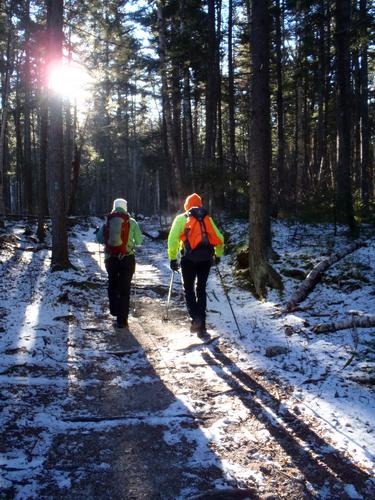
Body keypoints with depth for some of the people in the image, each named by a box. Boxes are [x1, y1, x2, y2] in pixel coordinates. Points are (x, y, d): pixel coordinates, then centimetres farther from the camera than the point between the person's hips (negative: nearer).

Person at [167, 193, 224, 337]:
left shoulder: (181, 219, 10)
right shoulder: (207, 219, 19)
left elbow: (173, 239, -2)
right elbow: (220, 239, 15)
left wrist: (172, 258, 1)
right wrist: (218, 255, 29)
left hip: (189, 258, -3)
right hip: (206, 258, 3)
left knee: (188, 288, 10)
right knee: (201, 289, 12)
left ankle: (195, 319, -8)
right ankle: (201, 326, 11)